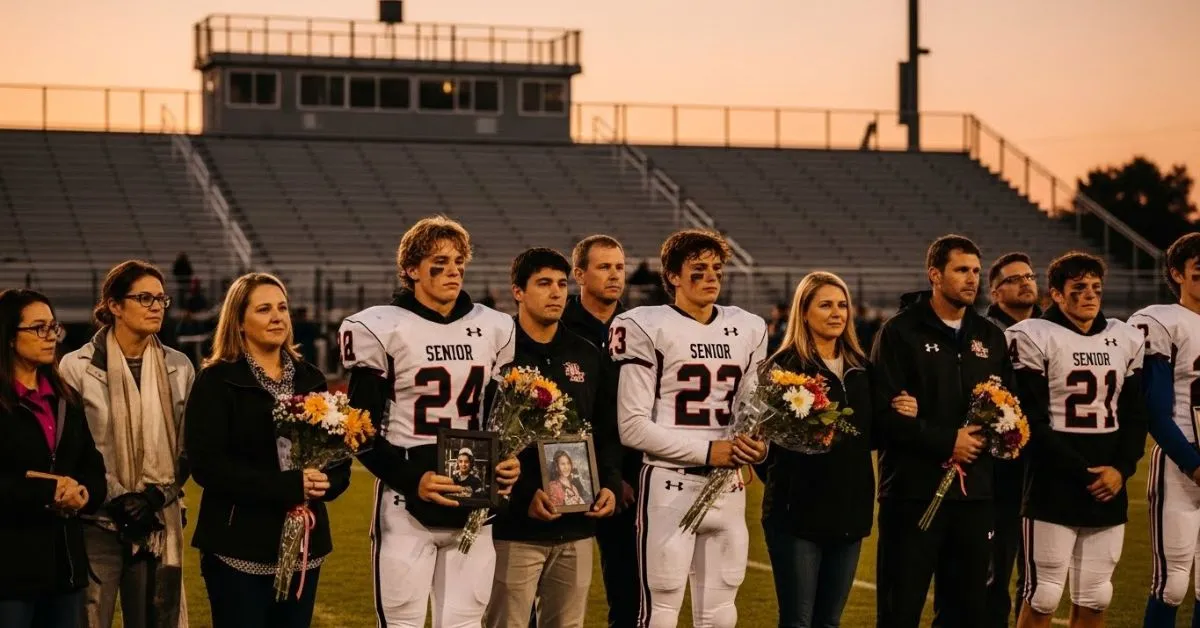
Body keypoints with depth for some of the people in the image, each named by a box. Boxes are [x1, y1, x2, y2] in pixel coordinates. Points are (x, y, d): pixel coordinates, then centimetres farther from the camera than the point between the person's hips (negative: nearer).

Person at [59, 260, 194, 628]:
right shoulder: (77, 367, -4)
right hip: (99, 522, -3)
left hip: (159, 523, 4)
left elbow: (189, 446, 9)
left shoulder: (178, 367, 8)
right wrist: (118, 501, -11)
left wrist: (157, 495, -6)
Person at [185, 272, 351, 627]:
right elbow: (206, 464, -13)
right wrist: (287, 486, -20)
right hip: (240, 546, -5)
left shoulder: (310, 379, 12)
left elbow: (339, 454, 12)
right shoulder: (217, 381, -4)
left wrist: (325, 483, -12)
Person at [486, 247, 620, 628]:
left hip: (577, 527, 5)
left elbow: (608, 433, 18)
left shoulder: (589, 357, 13)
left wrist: (610, 484, 1)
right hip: (515, 526, -5)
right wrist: (523, 493, -18)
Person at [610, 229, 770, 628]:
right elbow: (633, 426, -12)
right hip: (671, 485, -6)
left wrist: (757, 444, -5)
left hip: (728, 487, 6)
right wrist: (707, 451, -15)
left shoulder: (747, 329, 11)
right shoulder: (647, 328, -8)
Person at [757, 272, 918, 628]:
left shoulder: (860, 368, 12)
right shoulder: (784, 366, -7)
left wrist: (901, 415, 0)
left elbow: (871, 436, 17)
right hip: (799, 510, -6)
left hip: (850, 509, 6)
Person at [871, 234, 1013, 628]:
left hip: (974, 491, 5)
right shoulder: (900, 332, -3)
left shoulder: (990, 337, 15)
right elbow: (886, 412, -12)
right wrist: (947, 441, -15)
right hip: (914, 489, -5)